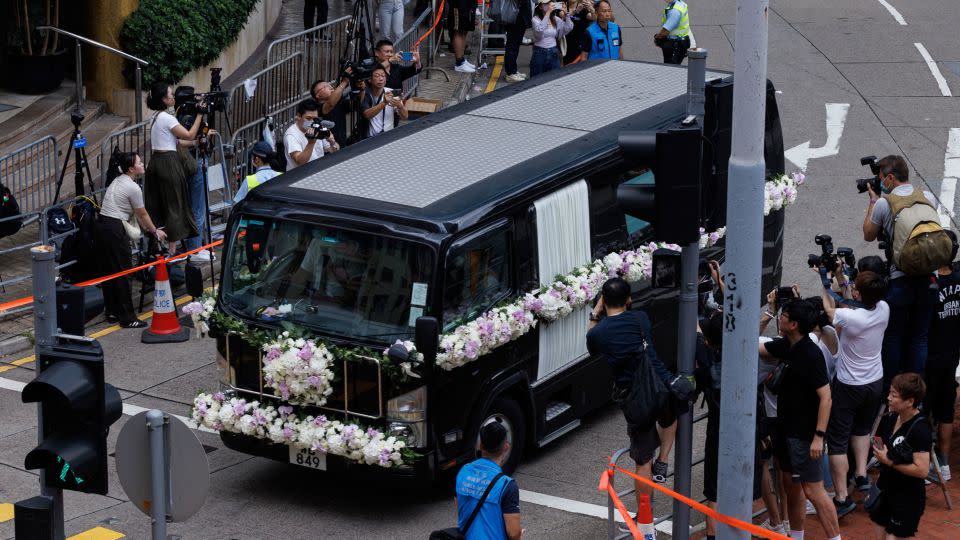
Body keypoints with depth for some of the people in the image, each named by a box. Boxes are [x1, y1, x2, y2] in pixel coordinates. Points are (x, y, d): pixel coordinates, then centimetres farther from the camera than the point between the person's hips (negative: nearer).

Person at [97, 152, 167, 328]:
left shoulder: (117, 181, 15)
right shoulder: (133, 187, -12)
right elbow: (142, 215, -2)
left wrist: (145, 228, 26)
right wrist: (155, 232, 13)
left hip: (101, 226, 9)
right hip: (115, 230, -9)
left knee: (108, 271, 15)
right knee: (121, 273, -3)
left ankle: (112, 312, 23)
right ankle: (127, 318, 1)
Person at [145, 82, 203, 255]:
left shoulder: (155, 117, 14)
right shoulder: (167, 118, -14)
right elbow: (189, 135, -14)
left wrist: (199, 141, 13)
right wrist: (200, 114, -9)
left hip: (155, 162, 9)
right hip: (168, 163, -9)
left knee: (156, 205, 11)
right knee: (174, 205, -2)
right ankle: (172, 248, 0)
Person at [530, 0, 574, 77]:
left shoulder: (556, 19, 7)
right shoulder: (536, 19, -8)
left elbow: (569, 28, 2)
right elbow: (539, 30, -28)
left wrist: (566, 14, -10)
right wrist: (548, 13, -30)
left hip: (553, 53, 4)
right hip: (540, 53, -4)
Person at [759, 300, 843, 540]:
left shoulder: (811, 355, -20)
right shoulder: (786, 346, 5)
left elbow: (825, 397, -22)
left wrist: (818, 436, -25)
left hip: (804, 435, -9)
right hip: (786, 430, 9)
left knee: (813, 491, -8)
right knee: (790, 485, 16)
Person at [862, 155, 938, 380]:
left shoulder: (883, 203, -10)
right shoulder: (929, 197, 2)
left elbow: (869, 235, 5)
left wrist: (872, 201, 15)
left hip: (899, 280, -4)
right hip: (927, 278, 4)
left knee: (893, 338, 12)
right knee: (919, 339, 13)